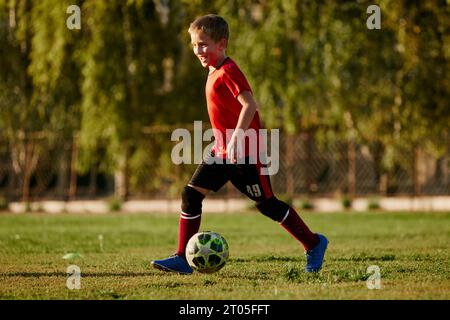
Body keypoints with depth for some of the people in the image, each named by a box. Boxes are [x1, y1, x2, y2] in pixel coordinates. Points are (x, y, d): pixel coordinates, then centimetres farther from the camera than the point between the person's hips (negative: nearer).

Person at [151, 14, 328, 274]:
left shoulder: (228, 72, -16)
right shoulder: (214, 72, 13)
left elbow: (250, 105, -27)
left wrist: (236, 138, -32)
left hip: (244, 153, -9)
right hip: (222, 152, 9)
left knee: (266, 204, 0)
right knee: (191, 194, -2)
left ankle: (314, 244, 16)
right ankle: (183, 260, -1)